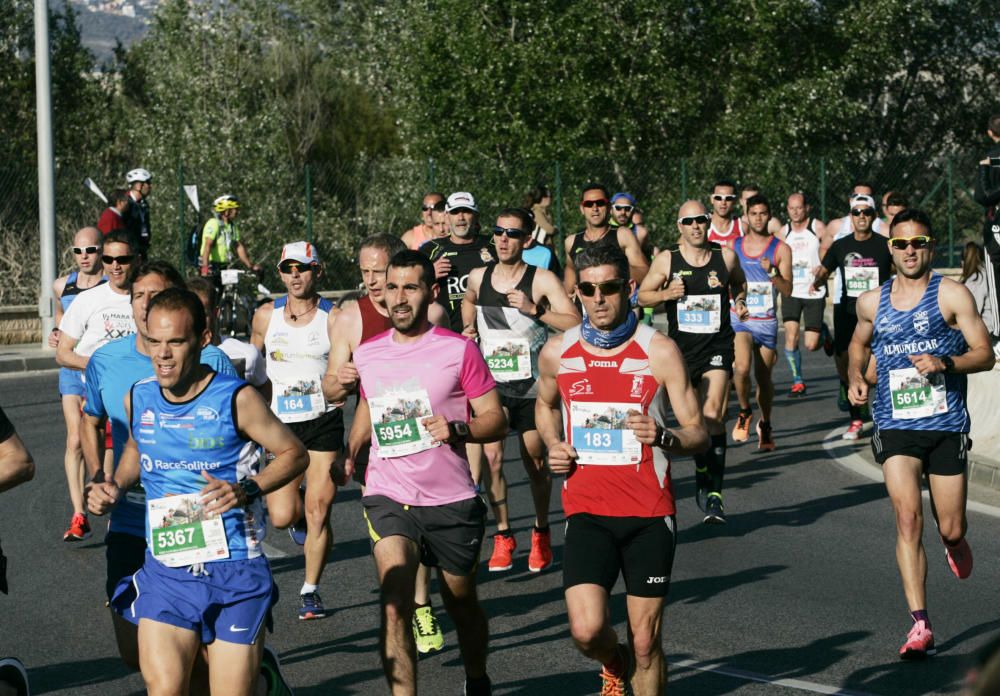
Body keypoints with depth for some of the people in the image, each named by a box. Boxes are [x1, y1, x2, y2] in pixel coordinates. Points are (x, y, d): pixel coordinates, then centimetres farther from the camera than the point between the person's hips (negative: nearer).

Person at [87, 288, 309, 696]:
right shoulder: (139, 399, 4)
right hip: (165, 572, 3)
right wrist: (115, 488, 7)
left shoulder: (235, 399, -9)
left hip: (235, 572, -3)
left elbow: (294, 454, 1)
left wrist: (246, 490, -14)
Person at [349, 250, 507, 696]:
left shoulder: (459, 350, -6)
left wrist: (457, 428, -21)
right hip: (387, 496, 1)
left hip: (452, 500, -1)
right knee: (395, 604, -20)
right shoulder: (366, 354, 6)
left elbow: (496, 420, -4)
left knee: (461, 603, 17)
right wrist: (350, 452, 16)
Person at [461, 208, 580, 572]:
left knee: (535, 462, 6)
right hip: (491, 381, 2)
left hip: (531, 384, -2)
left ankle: (541, 532, 27)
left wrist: (535, 310, -27)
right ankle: (503, 535, -1)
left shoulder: (542, 280, -9)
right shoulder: (478, 278, 4)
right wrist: (469, 331, 14)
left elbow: (575, 323, -18)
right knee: (491, 454, -12)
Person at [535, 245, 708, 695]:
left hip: (649, 512, -1)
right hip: (587, 510, 1)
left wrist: (663, 437, -24)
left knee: (645, 641, 2)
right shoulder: (557, 353, 3)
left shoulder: (659, 351, -4)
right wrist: (553, 447, 5)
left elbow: (699, 435, -2)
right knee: (587, 631, -13)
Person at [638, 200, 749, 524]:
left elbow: (739, 282, 23)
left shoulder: (725, 257, 1)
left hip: (717, 347, -1)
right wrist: (666, 294, -10)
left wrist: (739, 302, 8)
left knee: (713, 414, -16)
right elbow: (643, 295, 7)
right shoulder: (666, 260, -2)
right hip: (682, 348, 1)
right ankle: (702, 475, 32)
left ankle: (714, 492, -16)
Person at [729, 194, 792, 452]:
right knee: (742, 368, -23)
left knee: (764, 377, 7)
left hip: (767, 321, 0)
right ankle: (744, 412, 4)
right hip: (738, 317, 0)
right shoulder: (733, 247, 5)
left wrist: (772, 274, -21)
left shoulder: (780, 249, -1)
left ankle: (765, 425, 30)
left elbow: (787, 290, -6)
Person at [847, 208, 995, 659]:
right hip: (896, 427, 1)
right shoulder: (872, 302, 9)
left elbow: (985, 355, -3)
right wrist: (855, 377, 9)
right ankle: (920, 625, -16)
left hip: (946, 424, -1)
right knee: (907, 518, -16)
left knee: (951, 529, 4)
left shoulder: (952, 295, -2)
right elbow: (859, 343, 29)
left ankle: (954, 544, 45)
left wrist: (945, 363, -20)